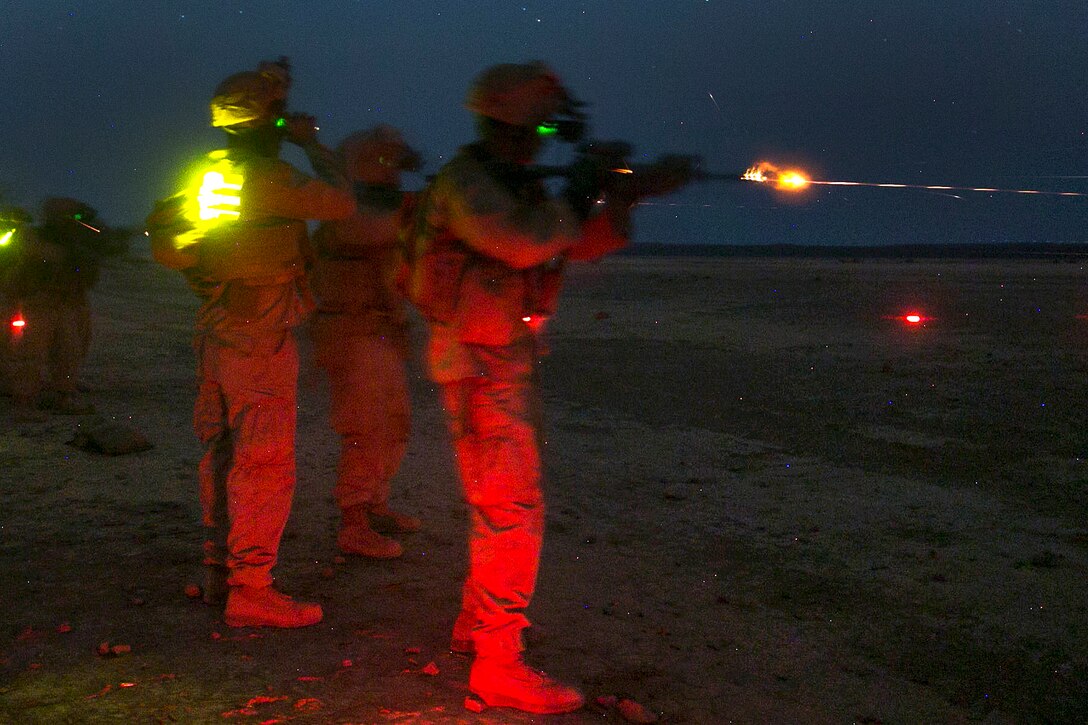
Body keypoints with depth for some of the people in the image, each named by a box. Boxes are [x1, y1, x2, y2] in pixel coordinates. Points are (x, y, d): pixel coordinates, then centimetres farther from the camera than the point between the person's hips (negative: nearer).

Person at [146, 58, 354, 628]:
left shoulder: (211, 175, 9)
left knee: (224, 455, 15)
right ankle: (251, 591, -3)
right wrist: (313, 145, -2)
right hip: (259, 340, -9)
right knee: (264, 465, -5)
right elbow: (341, 204, -16)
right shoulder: (267, 176, -17)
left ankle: (220, 570, 25)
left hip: (216, 334, 9)